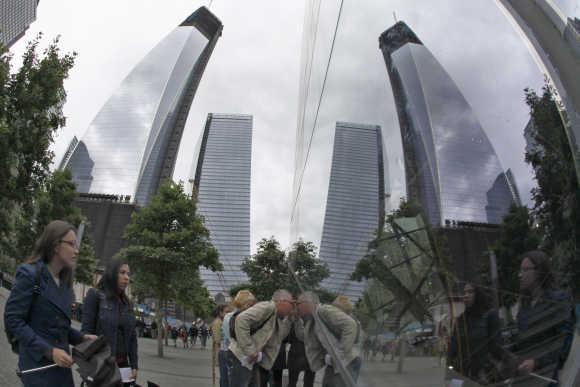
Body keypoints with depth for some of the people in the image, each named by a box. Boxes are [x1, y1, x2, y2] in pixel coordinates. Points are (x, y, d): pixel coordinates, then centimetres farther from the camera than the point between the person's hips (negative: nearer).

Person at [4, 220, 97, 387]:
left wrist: (81, 338, 0)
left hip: (60, 363, 7)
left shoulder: (64, 281, 11)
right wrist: (49, 351, -19)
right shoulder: (29, 274, -11)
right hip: (38, 363, -7)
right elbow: (13, 320, -15)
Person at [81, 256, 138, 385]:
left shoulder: (128, 303, 11)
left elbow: (132, 337, 12)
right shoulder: (95, 295, -4)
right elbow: (86, 331, -9)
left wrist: (134, 365, 5)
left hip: (123, 365, 5)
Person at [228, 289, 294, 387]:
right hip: (242, 357, -10)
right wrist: (250, 350, -26)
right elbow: (241, 320, -29)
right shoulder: (268, 307, -17)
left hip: (254, 360, 10)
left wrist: (286, 318, 2)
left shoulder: (277, 318, 12)